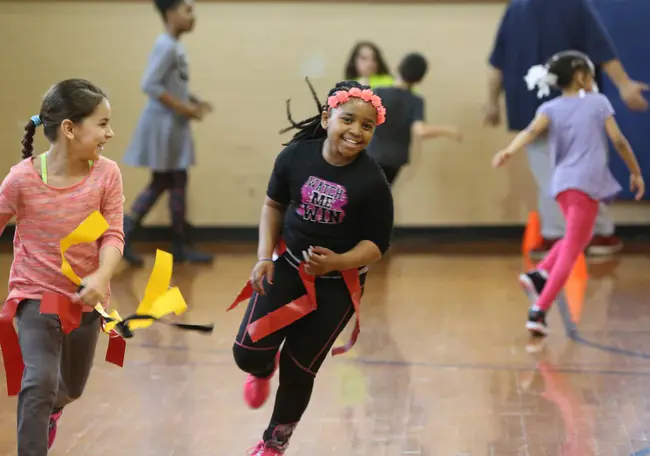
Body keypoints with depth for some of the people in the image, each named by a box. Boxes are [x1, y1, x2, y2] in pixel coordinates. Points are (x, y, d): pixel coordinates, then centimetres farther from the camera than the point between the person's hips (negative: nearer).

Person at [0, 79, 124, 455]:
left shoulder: (107, 174, -13)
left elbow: (113, 235, -15)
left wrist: (101, 278, -34)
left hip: (84, 299, 3)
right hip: (37, 296, -3)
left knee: (72, 388, 23)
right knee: (40, 382, -23)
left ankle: (50, 408, 59)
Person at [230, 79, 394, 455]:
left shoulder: (372, 181, -20)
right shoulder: (296, 156, -13)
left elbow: (376, 244, -12)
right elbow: (274, 205, 4)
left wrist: (337, 262, -30)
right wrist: (264, 257, -5)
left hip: (337, 284, -2)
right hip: (289, 266, 2)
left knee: (299, 369, 6)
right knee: (248, 353, -9)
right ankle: (264, 369, 33)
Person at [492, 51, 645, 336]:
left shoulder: (550, 109, 10)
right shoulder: (598, 102, 6)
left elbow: (532, 131, -11)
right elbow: (618, 141, 2)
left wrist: (509, 151, -27)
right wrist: (636, 172, 13)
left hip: (560, 184, 5)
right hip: (587, 184, -5)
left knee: (577, 238, 29)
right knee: (570, 252, -4)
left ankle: (538, 275, 11)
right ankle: (538, 312, -15)